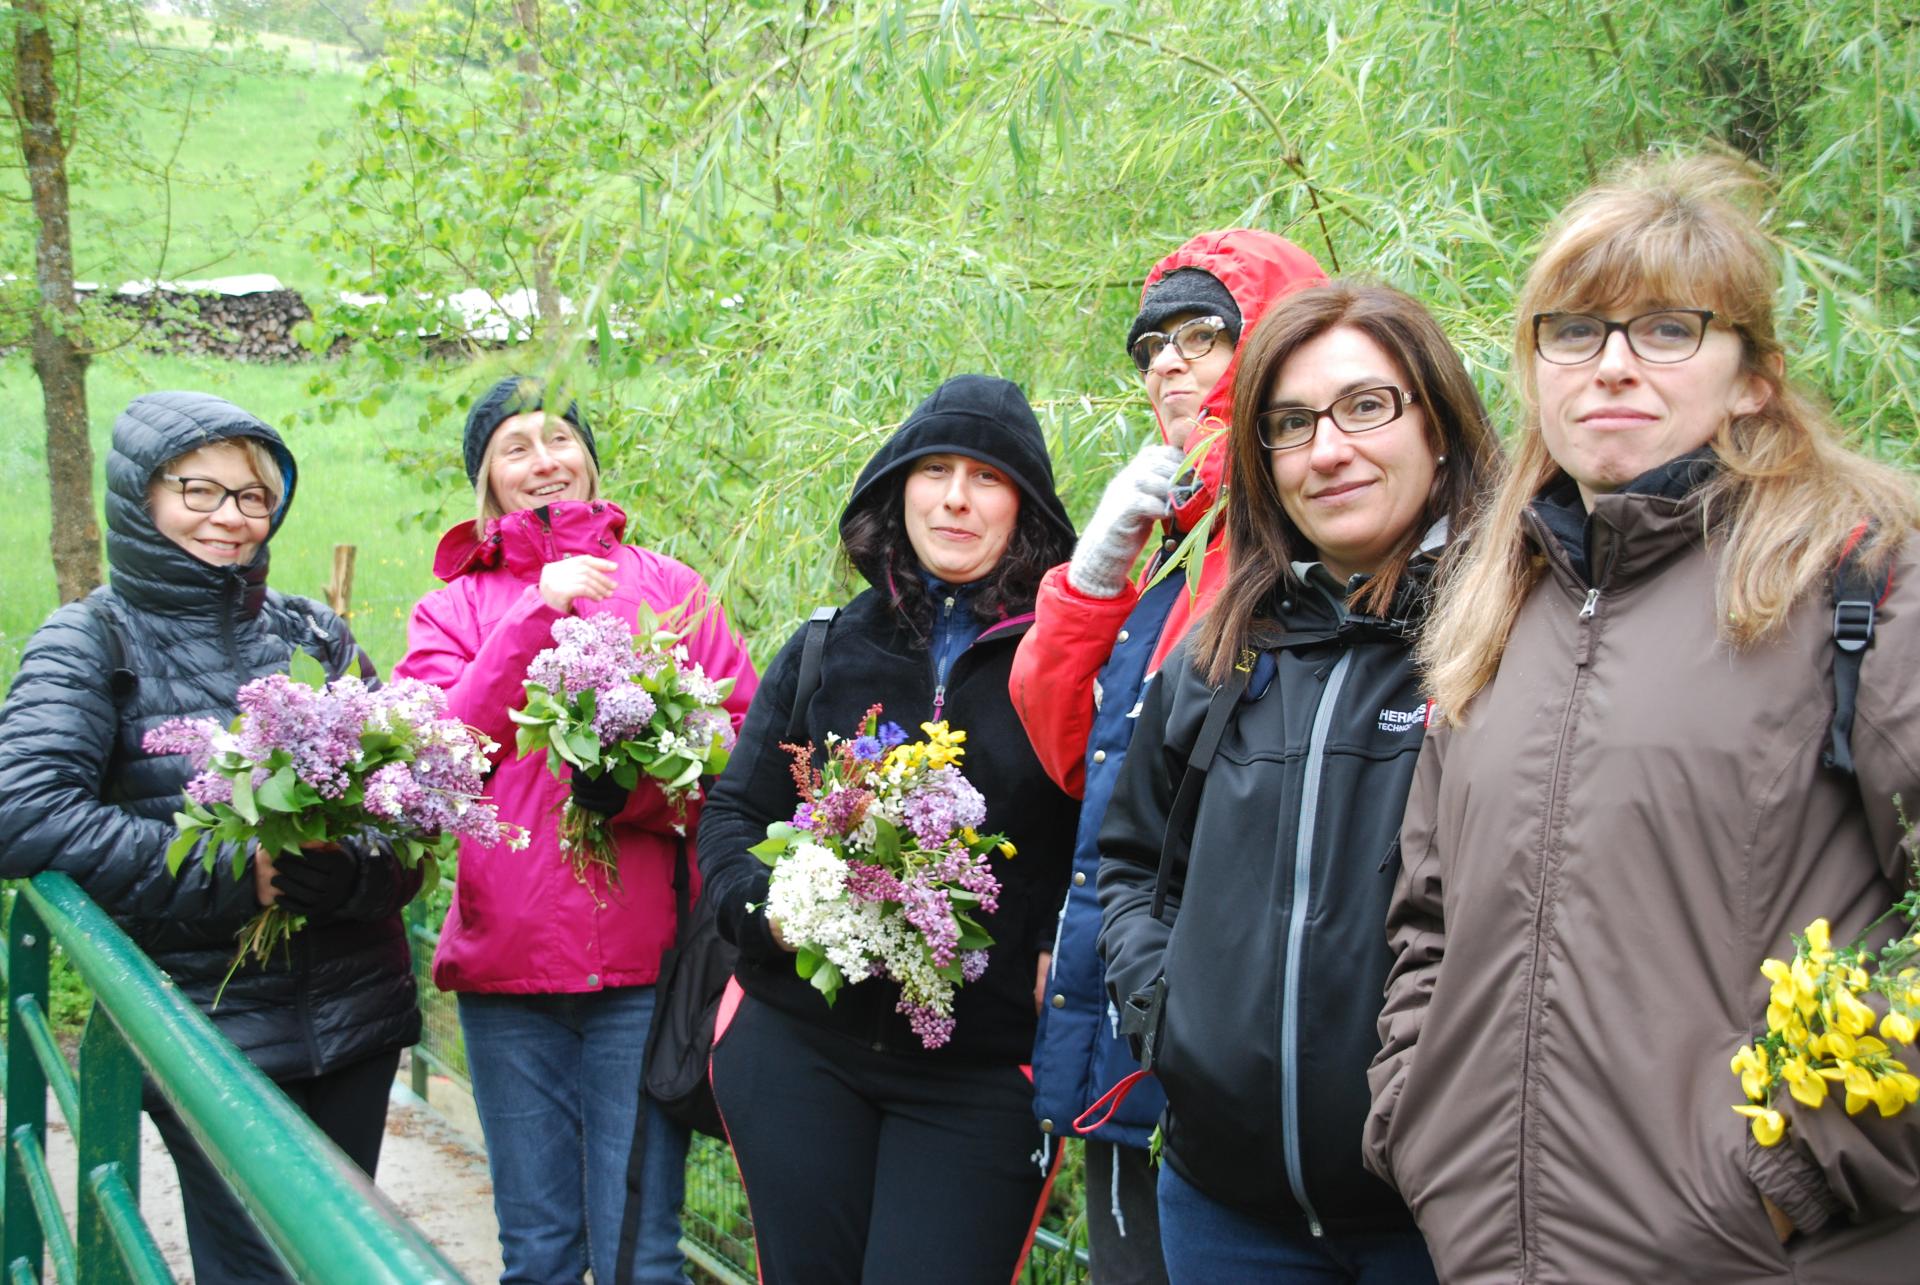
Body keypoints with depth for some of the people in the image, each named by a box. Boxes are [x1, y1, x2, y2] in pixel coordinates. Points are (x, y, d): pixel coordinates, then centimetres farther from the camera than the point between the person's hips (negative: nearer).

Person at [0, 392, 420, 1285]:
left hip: (354, 1010, 4)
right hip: (208, 1027, -4)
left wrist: (353, 868, -19)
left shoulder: (313, 633, 9)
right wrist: (229, 876, -20)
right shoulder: (90, 640, -2)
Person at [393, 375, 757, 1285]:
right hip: (508, 968, 1)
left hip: (641, 966, -1)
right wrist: (537, 614, -11)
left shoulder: (665, 586, 8)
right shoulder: (455, 605, 10)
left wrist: (641, 788, -16)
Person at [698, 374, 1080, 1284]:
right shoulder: (824, 653, 9)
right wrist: (766, 906, -7)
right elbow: (733, 812, 11)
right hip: (799, 1045, 3)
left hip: (981, 1071, -3)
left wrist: (1062, 960, -17)